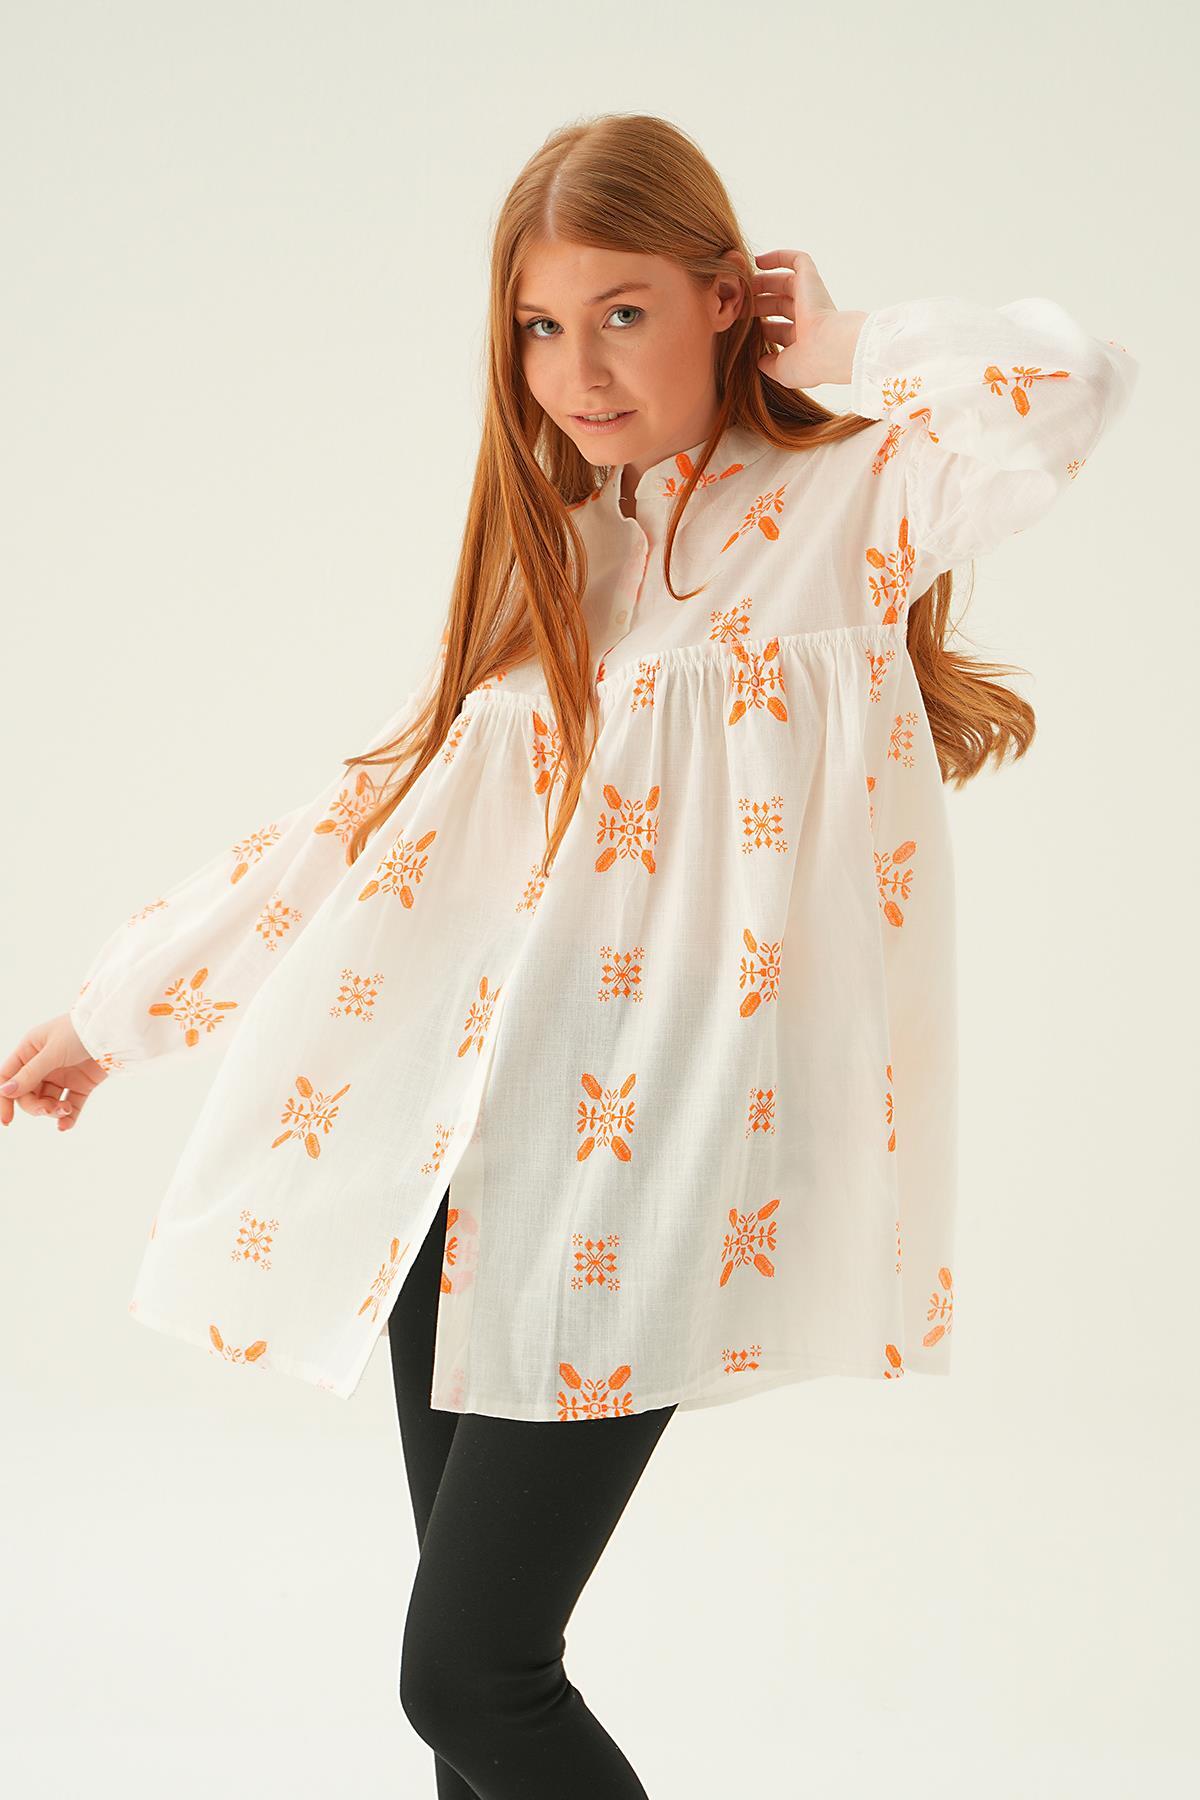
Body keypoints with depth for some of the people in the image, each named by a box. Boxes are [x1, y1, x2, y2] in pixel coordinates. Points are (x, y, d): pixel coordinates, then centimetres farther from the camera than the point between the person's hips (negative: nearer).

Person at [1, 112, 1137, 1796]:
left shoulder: (846, 503, -1)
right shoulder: (549, 553, 15)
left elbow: (1069, 384, -22)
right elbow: (374, 805, 17)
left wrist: (844, 346, -4)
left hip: (643, 1165, -6)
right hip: (456, 1150, 6)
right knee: (471, 1657, 10)